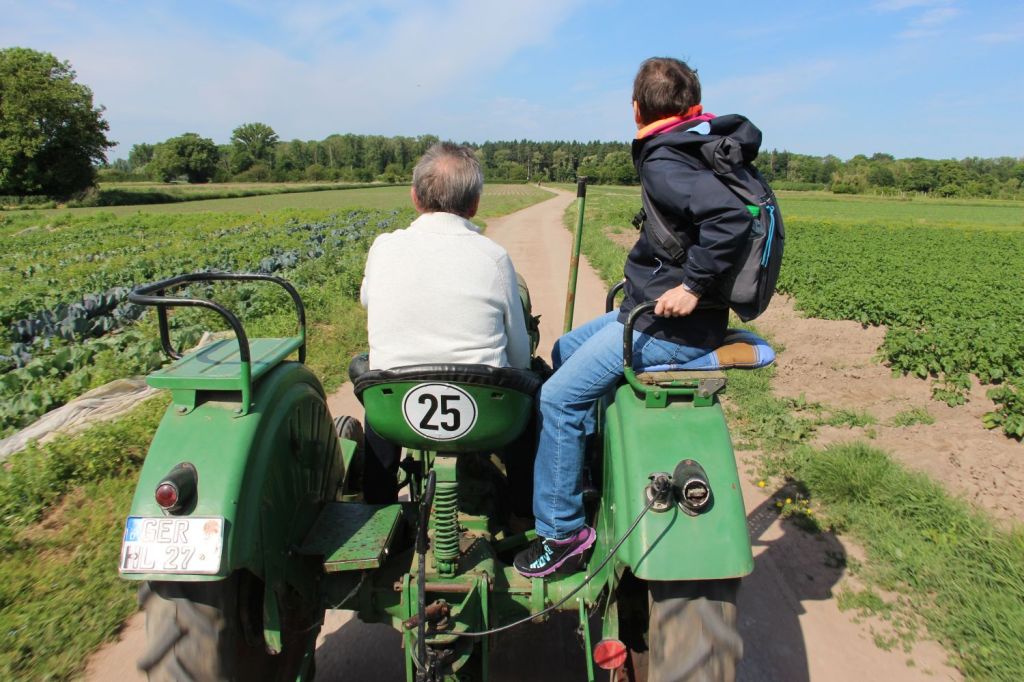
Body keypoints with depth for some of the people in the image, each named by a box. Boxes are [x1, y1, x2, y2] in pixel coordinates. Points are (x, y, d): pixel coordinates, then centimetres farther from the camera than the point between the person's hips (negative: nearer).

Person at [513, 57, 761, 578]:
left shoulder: (664, 163, -19)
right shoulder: (706, 145, 9)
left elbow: (731, 217, -33)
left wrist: (693, 285, -26)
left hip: (672, 327, -10)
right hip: (654, 312, 10)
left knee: (559, 398, -12)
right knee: (566, 350, 21)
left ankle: (563, 531, -1)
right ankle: (585, 470, 30)